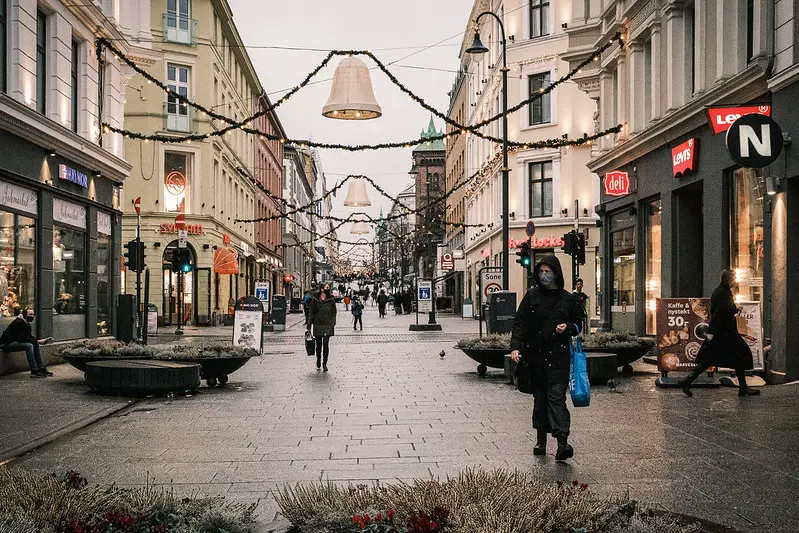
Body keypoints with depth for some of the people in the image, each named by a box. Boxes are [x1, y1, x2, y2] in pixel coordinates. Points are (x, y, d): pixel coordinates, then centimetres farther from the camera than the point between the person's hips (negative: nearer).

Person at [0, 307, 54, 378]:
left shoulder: (27, 323, 9)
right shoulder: (18, 323, -21)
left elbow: (30, 336, 12)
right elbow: (22, 338, -27)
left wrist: (41, 340, -5)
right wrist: (37, 341, -26)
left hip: (16, 342, 10)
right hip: (7, 344, -10)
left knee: (35, 345, -2)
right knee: (29, 345, -27)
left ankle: (41, 368, -1)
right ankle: (34, 371, -26)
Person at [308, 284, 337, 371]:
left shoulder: (331, 300, 4)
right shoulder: (315, 300, 3)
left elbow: (333, 313, 7)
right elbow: (311, 313, 5)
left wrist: (333, 324, -4)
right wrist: (309, 326, 1)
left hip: (328, 325, -1)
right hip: (317, 325, 1)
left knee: (326, 343, -9)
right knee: (319, 344, 8)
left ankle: (324, 363, 2)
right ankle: (318, 358, 36)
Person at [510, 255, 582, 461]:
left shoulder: (567, 299, 5)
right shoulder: (531, 295, 5)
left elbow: (577, 325, 16)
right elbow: (520, 323, 1)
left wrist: (568, 328, -7)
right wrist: (515, 347, -11)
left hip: (558, 355, -2)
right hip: (536, 354, 2)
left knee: (556, 396, -11)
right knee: (539, 397, 10)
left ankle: (562, 441, -17)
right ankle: (541, 440, 20)